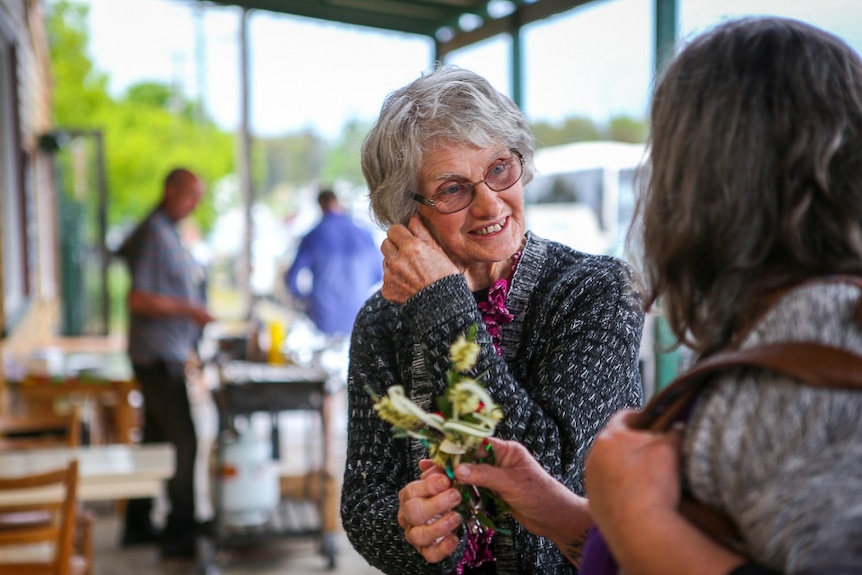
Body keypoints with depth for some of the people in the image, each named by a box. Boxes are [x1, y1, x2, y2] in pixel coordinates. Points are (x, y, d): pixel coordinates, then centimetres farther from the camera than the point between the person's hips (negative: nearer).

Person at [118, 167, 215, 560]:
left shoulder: (167, 233, 17)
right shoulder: (155, 235, -15)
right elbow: (138, 299, -21)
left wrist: (188, 345, 20)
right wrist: (188, 309, -21)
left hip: (167, 354, 10)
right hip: (159, 356, -10)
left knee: (155, 439, 14)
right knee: (183, 442, -7)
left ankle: (138, 525, 22)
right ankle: (181, 533, 1)